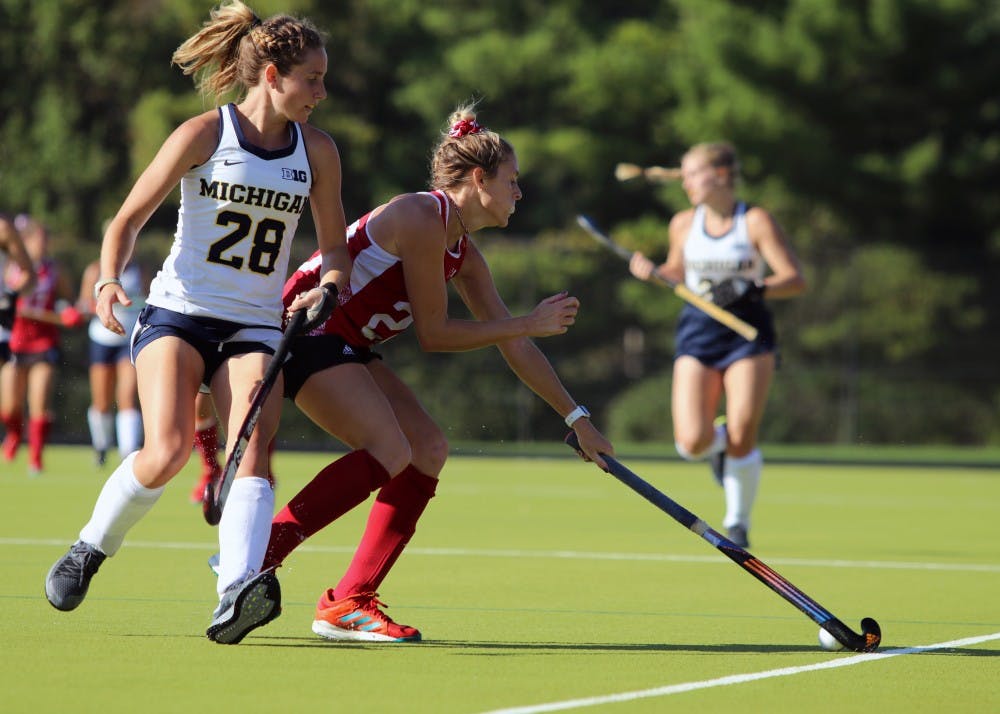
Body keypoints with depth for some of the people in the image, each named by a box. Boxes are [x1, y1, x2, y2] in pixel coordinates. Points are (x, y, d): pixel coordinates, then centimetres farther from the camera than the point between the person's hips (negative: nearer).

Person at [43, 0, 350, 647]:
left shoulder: (318, 151, 7)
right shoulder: (204, 135, -4)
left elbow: (335, 249, 15)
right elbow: (129, 218, 0)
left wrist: (325, 291, -7)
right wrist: (109, 281, -19)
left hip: (255, 327, 3)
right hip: (177, 314, -3)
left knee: (253, 446, -24)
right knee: (169, 450, -23)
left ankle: (236, 596, -43)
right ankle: (88, 551, 5)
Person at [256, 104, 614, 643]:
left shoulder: (463, 253, 11)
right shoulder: (422, 220, -18)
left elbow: (514, 345, 16)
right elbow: (433, 335, -15)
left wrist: (577, 419, 16)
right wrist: (530, 323, -9)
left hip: (346, 348, 10)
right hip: (304, 330, -10)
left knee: (428, 449, -1)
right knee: (390, 452, -23)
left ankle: (347, 604, -3)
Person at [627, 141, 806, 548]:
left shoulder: (756, 222, -6)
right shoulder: (684, 224, 6)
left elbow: (795, 280, -10)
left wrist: (750, 289, -25)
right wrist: (652, 272, 0)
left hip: (748, 335, -3)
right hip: (697, 333, 3)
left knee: (741, 438, -10)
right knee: (692, 443, -13)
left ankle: (738, 522, 13)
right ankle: (718, 443, 25)